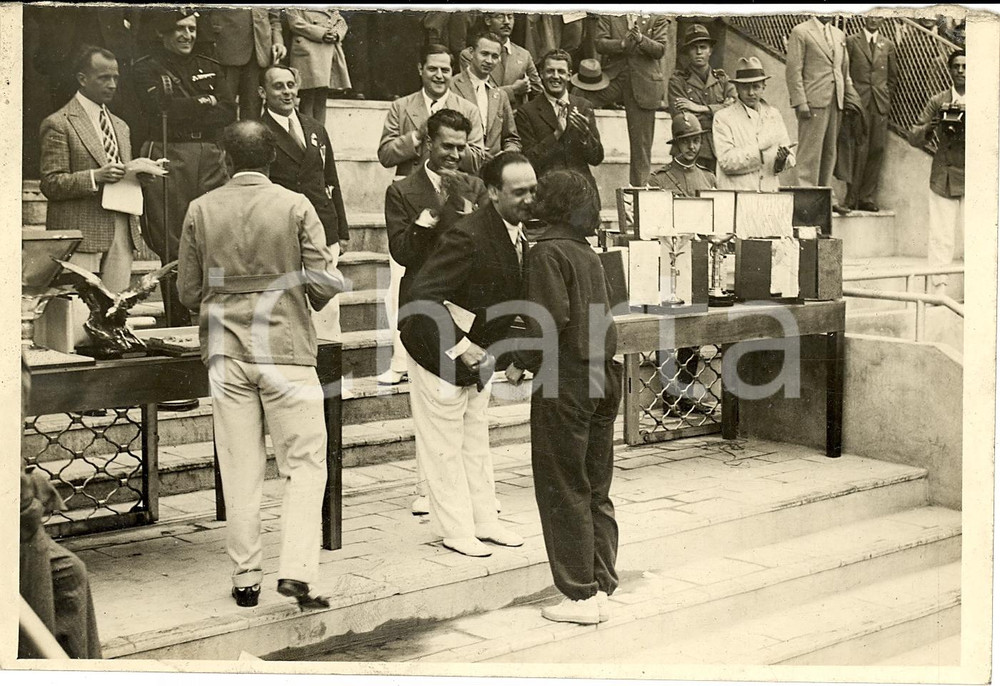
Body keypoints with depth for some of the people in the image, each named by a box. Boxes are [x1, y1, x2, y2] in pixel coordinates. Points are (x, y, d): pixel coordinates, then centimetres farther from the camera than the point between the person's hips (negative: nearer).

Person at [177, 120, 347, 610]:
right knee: (306, 464, 5)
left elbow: (188, 292, 5)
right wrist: (332, 279, 15)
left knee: (240, 472, 9)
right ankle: (296, 570, -7)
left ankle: (246, 578, 13)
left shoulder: (201, 210, 1)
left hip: (226, 353, 3)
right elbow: (322, 284, -8)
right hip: (286, 350, -2)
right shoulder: (296, 207, -6)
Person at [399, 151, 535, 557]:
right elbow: (423, 298, -31)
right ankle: (456, 531, 15)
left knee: (477, 441, 18)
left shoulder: (520, 234, -3)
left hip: (478, 353, 8)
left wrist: (503, 349, 1)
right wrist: (460, 347, -29)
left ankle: (484, 522, 28)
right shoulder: (466, 237, -30)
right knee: (445, 447, 4)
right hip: (440, 354, -8)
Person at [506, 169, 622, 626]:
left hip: (564, 382, -7)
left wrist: (521, 363, -9)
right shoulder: (589, 254, 12)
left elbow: (551, 317, -19)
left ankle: (581, 596, 4)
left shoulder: (548, 251, -10)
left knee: (563, 491, 1)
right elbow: (603, 317, 13)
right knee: (596, 491, 13)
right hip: (602, 378, 7)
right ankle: (602, 588, 17)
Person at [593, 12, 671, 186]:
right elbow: (599, 43, -3)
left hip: (643, 82, -1)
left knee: (641, 140, 2)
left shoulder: (658, 18, 3)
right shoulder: (608, 15, 6)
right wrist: (622, 43, -21)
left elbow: (660, 50, -5)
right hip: (613, 76, 1)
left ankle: (638, 184, 12)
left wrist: (641, 39, -24)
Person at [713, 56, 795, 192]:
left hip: (769, 194, 3)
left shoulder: (774, 115, 15)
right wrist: (760, 147, -13)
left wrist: (782, 159, -7)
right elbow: (727, 162, -8)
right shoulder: (723, 117, 2)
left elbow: (791, 160, 16)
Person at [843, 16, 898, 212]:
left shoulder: (888, 45, 14)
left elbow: (894, 76, 20)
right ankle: (851, 198, -4)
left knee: (877, 150, 0)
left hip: (880, 106, 4)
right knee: (859, 150, -9)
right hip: (858, 103, -4)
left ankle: (867, 197, 6)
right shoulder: (851, 41, 4)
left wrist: (886, 98, 10)